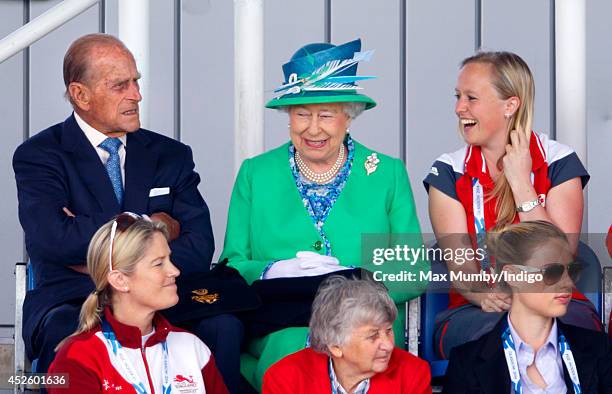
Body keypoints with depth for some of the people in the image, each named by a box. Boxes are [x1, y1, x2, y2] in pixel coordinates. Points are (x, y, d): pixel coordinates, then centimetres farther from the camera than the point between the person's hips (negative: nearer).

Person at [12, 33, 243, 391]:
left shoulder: (171, 156, 16)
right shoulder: (39, 156, 4)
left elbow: (199, 250, 2)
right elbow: (55, 239, -15)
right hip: (73, 304, -3)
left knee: (224, 327, -29)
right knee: (70, 334, -39)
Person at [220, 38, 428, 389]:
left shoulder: (388, 174, 11)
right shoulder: (255, 175, 14)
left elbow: (415, 273, 5)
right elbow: (231, 267, 8)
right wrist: (276, 272, -14)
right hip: (273, 343, 1)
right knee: (289, 348, -34)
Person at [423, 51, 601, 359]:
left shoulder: (559, 163, 2)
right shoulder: (449, 172, 6)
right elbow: (459, 265, -4)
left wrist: (521, 185, -10)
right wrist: (485, 295, -27)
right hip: (474, 310, 0)